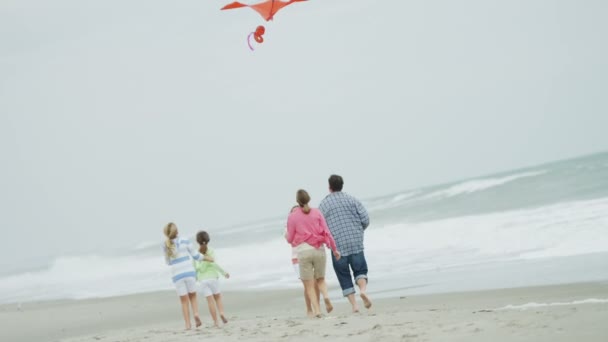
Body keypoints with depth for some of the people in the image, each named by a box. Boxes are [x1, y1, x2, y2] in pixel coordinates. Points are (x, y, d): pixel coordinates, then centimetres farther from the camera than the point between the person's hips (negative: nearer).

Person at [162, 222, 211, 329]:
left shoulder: (165, 246, 3)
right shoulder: (185, 240, -1)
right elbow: (195, 255, 4)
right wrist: (207, 258, 20)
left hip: (177, 275, 1)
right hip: (189, 272, -1)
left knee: (184, 301, 9)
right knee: (193, 297, 16)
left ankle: (188, 324, 2)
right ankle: (196, 314, -8)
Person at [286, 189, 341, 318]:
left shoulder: (293, 216, 1)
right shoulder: (317, 213, 6)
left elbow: (290, 239, 3)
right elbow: (327, 233, 3)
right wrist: (334, 249, 11)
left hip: (303, 250, -2)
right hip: (319, 249, 2)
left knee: (309, 285, 6)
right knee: (320, 279, 18)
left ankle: (316, 310, -5)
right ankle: (326, 296, -11)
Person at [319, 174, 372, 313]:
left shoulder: (323, 205, 3)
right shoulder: (352, 200, 5)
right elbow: (365, 219, -2)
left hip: (337, 245, -1)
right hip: (356, 243, 1)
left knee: (344, 277, 9)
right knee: (360, 270, 12)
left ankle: (354, 305, 1)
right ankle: (363, 290, -18)